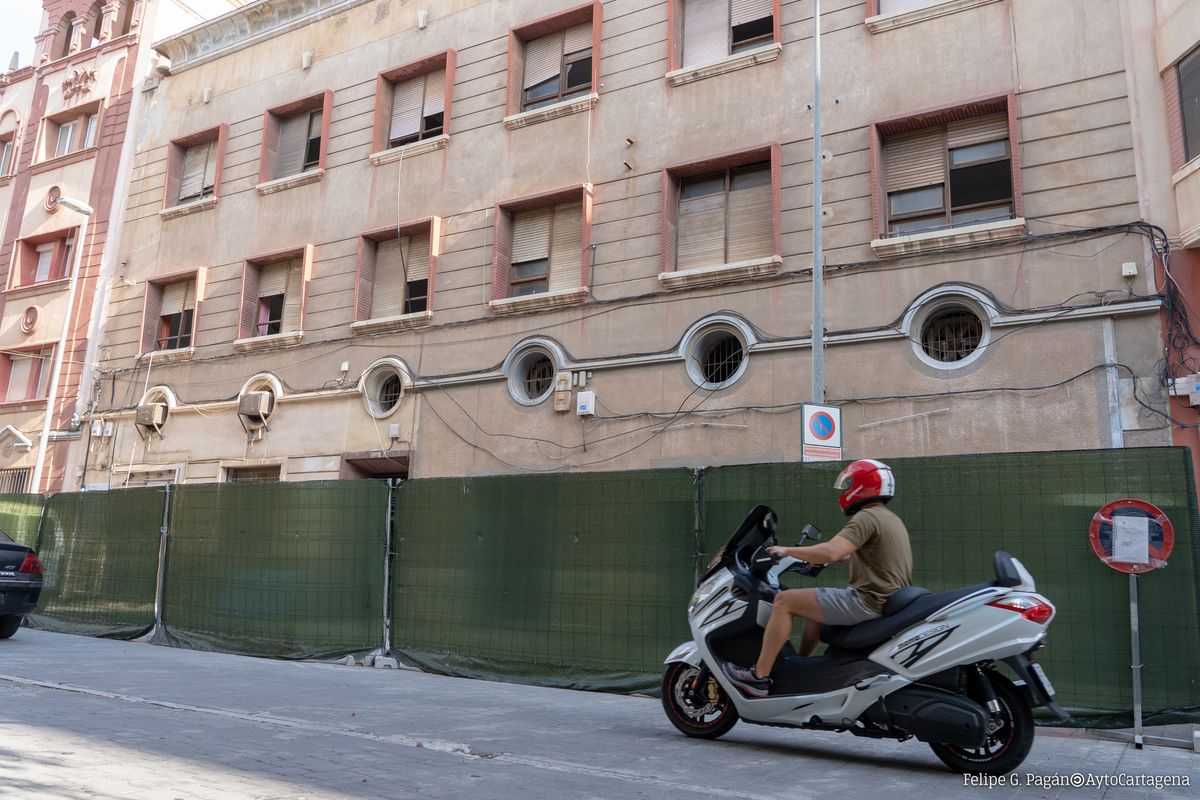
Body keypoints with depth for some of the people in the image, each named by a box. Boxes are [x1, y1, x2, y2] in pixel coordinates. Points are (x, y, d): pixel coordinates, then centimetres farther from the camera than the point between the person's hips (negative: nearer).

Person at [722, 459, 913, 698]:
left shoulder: (867, 517, -14)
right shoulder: (891, 519, 18)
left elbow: (830, 552, -28)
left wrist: (787, 551, -15)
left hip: (869, 601, -11)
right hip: (888, 601, 11)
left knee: (785, 601, -8)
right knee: (815, 607, 28)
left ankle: (759, 677, -5)